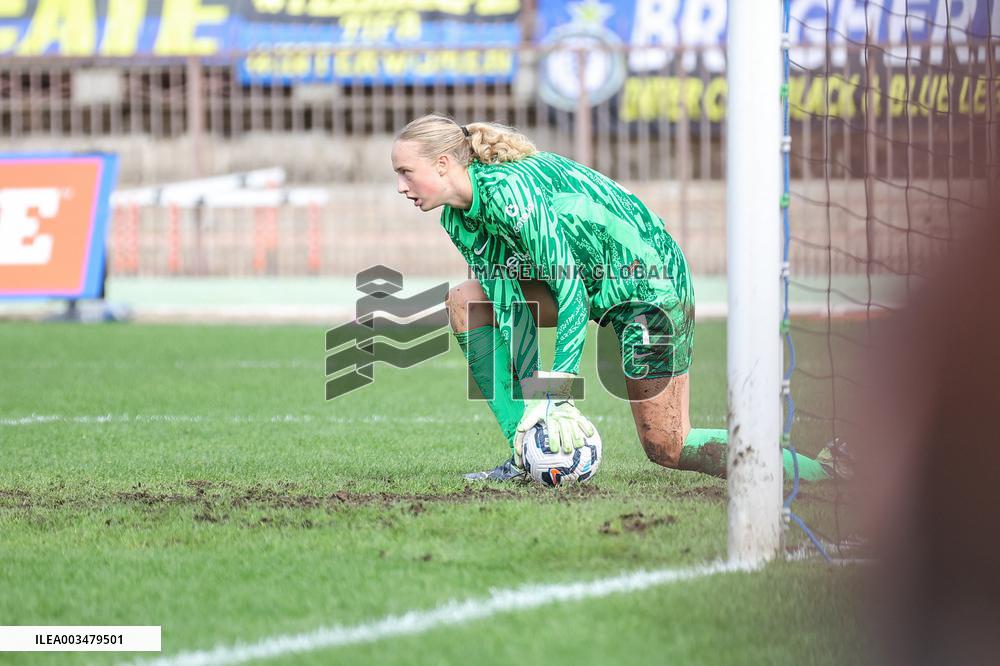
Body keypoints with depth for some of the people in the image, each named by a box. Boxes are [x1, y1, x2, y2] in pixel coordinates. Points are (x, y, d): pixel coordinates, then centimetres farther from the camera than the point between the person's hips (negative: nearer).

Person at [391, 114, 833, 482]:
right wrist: (532, 403, -13)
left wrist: (559, 397, -31)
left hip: (646, 279, -9)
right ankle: (524, 457, -3)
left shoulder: (507, 188, -27)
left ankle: (808, 469, 1)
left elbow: (571, 291, -29)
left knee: (667, 449, -7)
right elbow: (510, 305, -4)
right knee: (465, 302, -3)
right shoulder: (457, 219, -1)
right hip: (591, 282, 9)